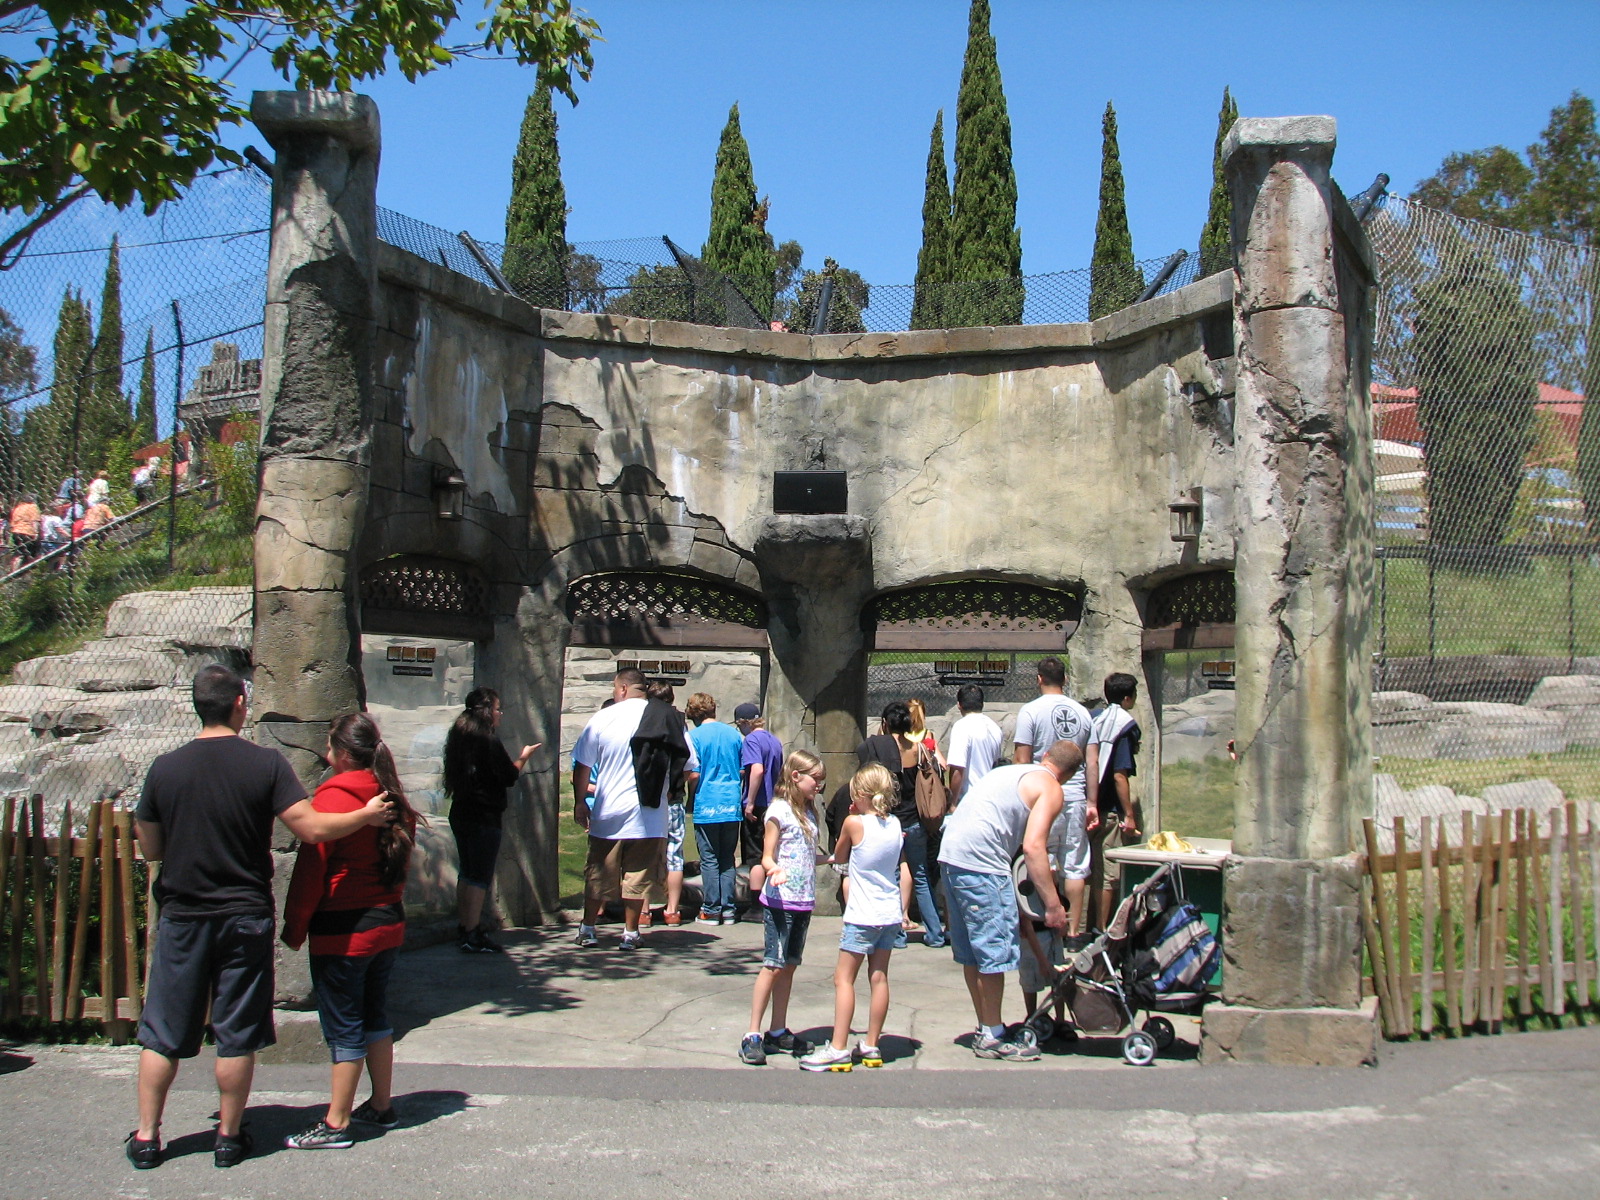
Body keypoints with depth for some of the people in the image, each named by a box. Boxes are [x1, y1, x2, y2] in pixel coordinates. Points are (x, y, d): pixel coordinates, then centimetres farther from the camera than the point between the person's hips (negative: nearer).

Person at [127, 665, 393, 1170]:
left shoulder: (165, 768, -4)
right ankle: (229, 1137, 19)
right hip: (245, 917, -1)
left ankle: (146, 1137, 20)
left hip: (182, 917, 1)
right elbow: (312, 829, -15)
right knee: (236, 1035, 9)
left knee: (162, 1034, 13)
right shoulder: (266, 763, -10)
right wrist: (368, 815, 1)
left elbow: (151, 849, 5)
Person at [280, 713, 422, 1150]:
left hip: (342, 931, -7)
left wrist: (294, 928, -7)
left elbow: (311, 870, -15)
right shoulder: (394, 799, 5)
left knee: (344, 1026, 0)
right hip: (388, 924, 7)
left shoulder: (332, 798, -16)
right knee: (375, 1015, 18)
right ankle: (381, 1106, 26)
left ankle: (336, 1123, 7)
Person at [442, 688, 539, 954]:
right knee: (481, 876, -4)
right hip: (485, 818, -8)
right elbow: (509, 777, -13)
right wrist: (523, 757, 5)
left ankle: (463, 928, 23)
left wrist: (515, 759, 21)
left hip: (460, 814, 9)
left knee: (466, 873, 16)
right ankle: (473, 935, -4)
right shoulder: (488, 741, -16)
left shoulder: (459, 737, 9)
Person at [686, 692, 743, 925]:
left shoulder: (694, 736, -6)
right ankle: (728, 910, 11)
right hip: (732, 806, 4)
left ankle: (711, 910, 5)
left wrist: (691, 799, 6)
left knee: (709, 860, 2)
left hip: (707, 807, -4)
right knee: (727, 859, 10)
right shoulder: (734, 734, 7)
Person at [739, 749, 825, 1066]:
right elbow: (767, 857, -14)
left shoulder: (808, 812, 14)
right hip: (780, 900, -8)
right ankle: (752, 1035, -2)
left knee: (789, 966, 11)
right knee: (773, 966, -7)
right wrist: (773, 869, -34)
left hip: (803, 901, 8)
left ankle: (778, 1032, 19)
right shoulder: (779, 810, -10)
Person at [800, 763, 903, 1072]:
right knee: (879, 977, 9)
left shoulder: (854, 823, -12)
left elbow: (839, 857, 4)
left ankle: (838, 1049, -3)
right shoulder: (894, 825, 3)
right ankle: (871, 1046, 14)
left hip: (862, 916, -6)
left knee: (844, 978, -1)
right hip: (890, 914, 6)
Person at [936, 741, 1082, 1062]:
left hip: (951, 855, 9)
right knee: (995, 951, 0)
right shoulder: (1050, 788, -1)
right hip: (981, 865, -9)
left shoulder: (1010, 771, 25)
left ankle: (985, 1030, 24)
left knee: (972, 952, 15)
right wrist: (1053, 905, -12)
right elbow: (1033, 847, -13)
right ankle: (992, 1038, 7)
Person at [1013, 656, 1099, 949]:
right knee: (1075, 867, 8)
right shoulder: (1082, 713, 6)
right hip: (1076, 798, 3)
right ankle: (1074, 933, 13)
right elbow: (1093, 762, 6)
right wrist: (1092, 802, 11)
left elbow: (1022, 760, -8)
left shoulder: (1030, 711, -6)